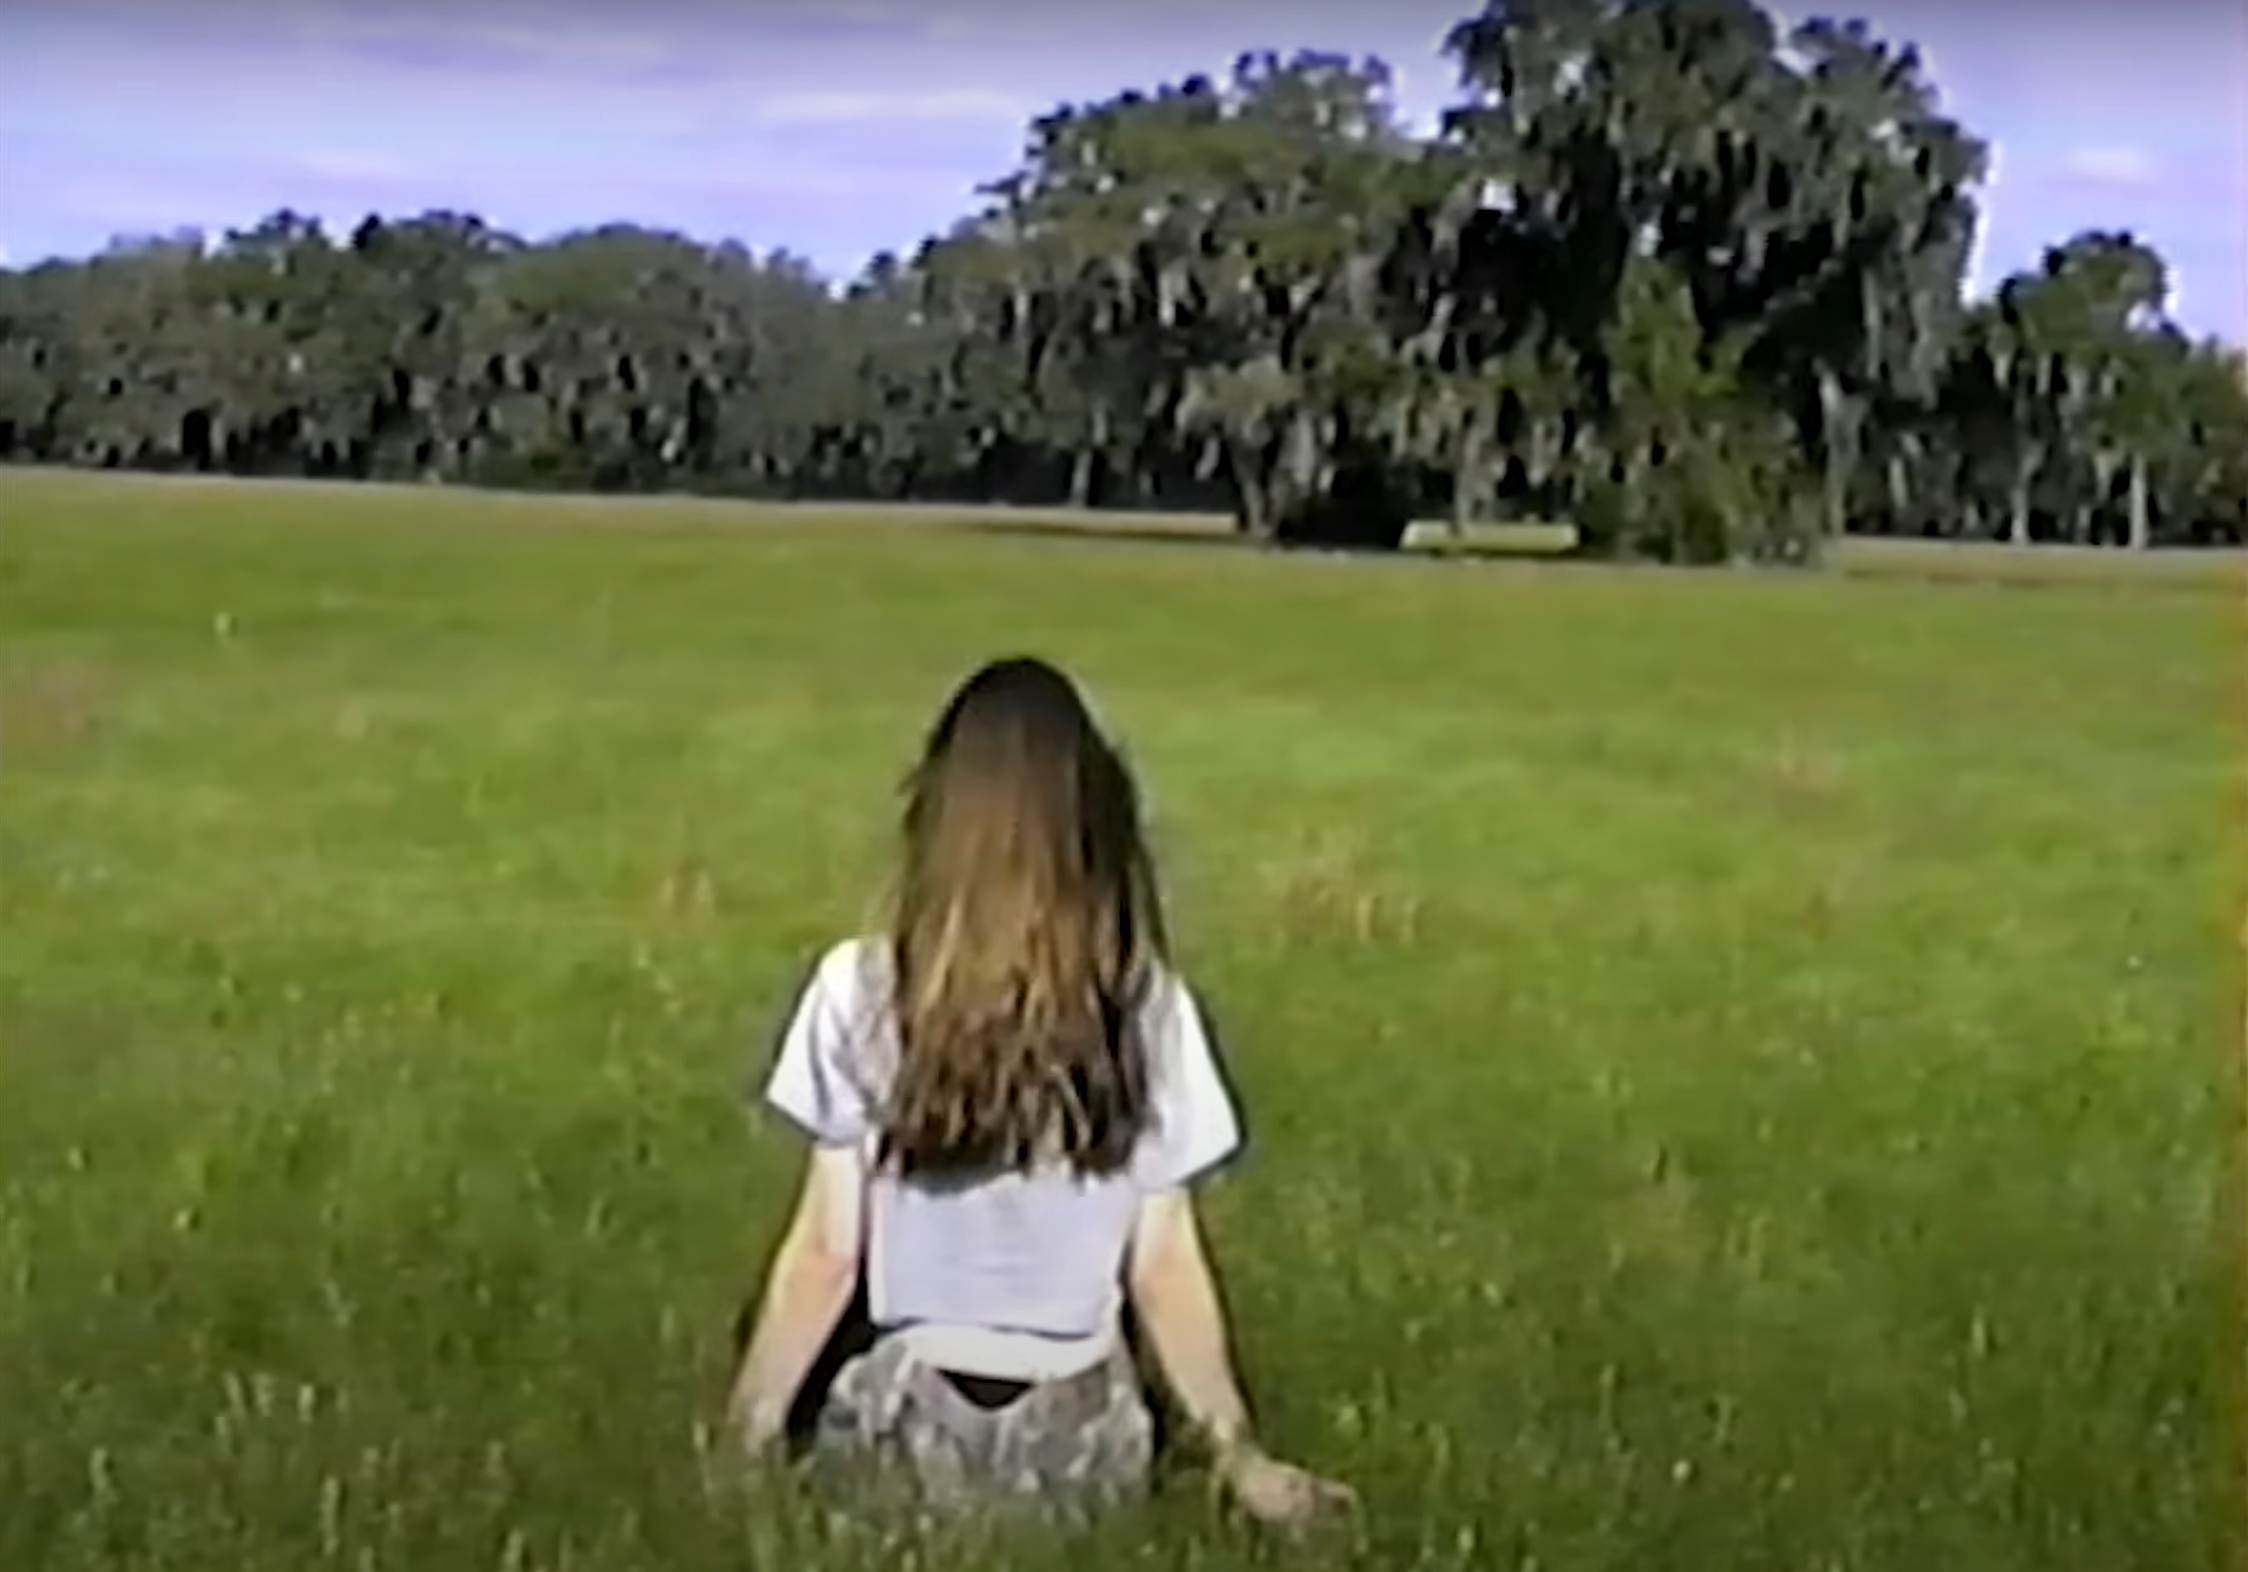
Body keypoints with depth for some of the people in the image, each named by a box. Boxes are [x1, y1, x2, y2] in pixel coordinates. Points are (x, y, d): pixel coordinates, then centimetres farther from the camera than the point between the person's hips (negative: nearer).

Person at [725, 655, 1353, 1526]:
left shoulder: (861, 994, -13)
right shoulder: (1149, 1010, -9)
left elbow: (824, 1253, -8)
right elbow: (1165, 1266, -5)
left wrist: (745, 1440, 4)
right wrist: (1237, 1453, 8)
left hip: (910, 1413, -1)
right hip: (1081, 1423, 1)